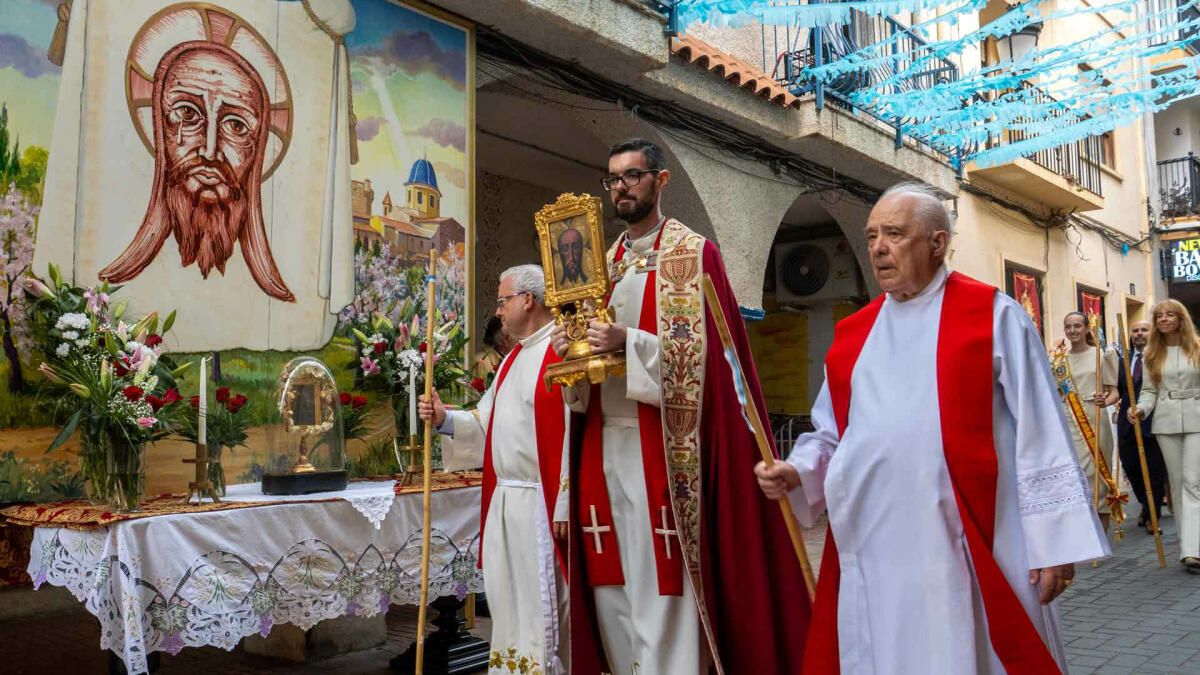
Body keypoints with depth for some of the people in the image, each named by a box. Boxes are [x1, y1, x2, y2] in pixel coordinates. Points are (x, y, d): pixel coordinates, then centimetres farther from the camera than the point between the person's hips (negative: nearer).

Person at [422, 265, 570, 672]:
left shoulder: (561, 353, -13)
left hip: (539, 503, -9)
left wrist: (564, 506, -21)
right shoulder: (513, 359, 17)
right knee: (506, 600, 15)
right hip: (502, 498, 9)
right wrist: (446, 419, 1)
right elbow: (486, 423, 19)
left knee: (539, 603, -1)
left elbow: (572, 432, -19)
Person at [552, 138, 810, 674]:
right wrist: (571, 348, -2)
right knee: (609, 583, 8)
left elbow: (698, 349, -10)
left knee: (660, 587, -5)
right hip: (603, 442, 6)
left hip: (659, 443, -6)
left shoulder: (692, 253, 0)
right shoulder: (603, 261, 19)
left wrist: (627, 342, -22)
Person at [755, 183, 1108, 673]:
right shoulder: (853, 334, 11)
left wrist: (1053, 539, -6)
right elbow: (832, 432, 18)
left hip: (966, 553, -4)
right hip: (872, 553, 4)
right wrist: (797, 472, -2)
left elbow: (1039, 434, -4)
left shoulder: (993, 316, -1)